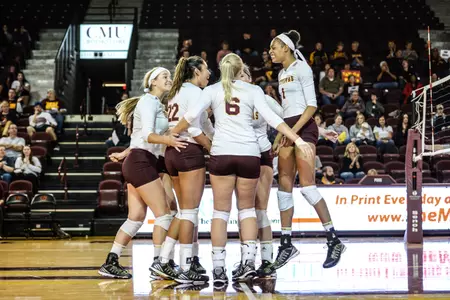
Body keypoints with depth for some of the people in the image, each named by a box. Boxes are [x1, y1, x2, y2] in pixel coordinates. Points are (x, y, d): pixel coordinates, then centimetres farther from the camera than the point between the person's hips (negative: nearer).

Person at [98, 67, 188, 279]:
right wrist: (166, 140, -39)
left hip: (139, 163, 10)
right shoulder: (148, 101, -10)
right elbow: (147, 134, -24)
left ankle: (110, 263, 9)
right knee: (164, 214, -8)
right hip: (141, 163, -10)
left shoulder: (156, 103, 19)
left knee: (136, 218, 8)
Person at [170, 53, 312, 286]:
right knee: (247, 208, 16)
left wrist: (171, 135, 12)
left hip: (222, 154, -1)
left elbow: (191, 116, -2)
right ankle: (248, 260, 2)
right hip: (249, 154, 1)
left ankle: (218, 268, -1)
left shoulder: (212, 90, 9)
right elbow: (271, 118, -2)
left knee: (221, 210, 5)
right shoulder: (253, 90, 9)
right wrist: (298, 140, -4)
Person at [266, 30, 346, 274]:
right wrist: (280, 136, 18)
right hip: (288, 129, 9)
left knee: (307, 185, -17)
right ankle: (286, 244, 6)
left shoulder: (301, 68, -5)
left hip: (304, 127, -9)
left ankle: (333, 240, -14)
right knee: (284, 186, 3)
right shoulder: (282, 74, 19)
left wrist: (294, 130, -19)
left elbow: (312, 104, -12)